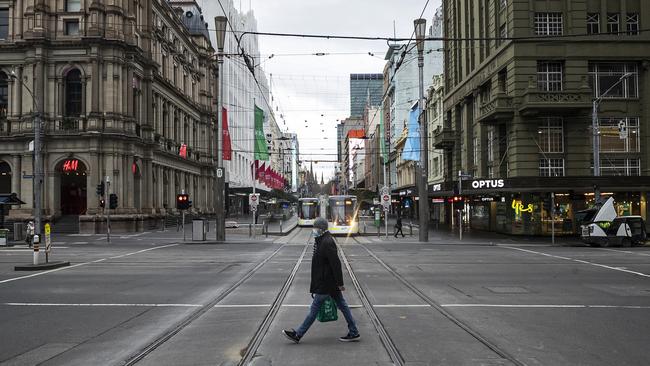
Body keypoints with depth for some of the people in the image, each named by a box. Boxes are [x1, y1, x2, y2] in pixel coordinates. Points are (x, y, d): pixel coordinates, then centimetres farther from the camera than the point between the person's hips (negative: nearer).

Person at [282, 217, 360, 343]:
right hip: (332, 283, 10)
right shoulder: (321, 240, 12)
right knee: (342, 306, 12)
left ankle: (298, 334, 8)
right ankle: (354, 333, 18)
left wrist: (340, 283, -22)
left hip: (325, 284, -10)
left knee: (314, 308, -1)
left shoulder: (327, 243, -20)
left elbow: (336, 264, -23)